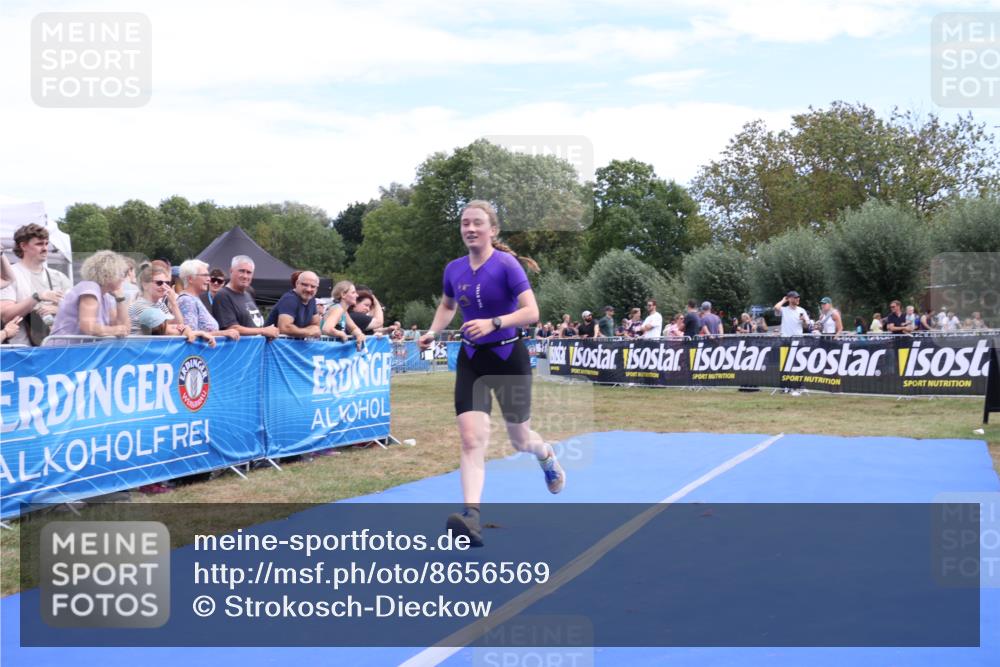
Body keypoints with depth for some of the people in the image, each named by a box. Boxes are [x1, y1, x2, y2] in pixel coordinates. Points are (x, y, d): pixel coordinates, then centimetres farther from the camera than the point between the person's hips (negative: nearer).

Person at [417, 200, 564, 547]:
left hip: (509, 358, -3)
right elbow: (446, 306, 21)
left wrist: (494, 323, -32)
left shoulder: (507, 265, -14)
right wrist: (433, 331, 3)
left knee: (519, 439, 13)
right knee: (471, 439, -14)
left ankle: (548, 457, 49)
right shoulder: (454, 269, 2)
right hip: (471, 360, 3)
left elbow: (531, 311, -19)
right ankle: (471, 518, -21)